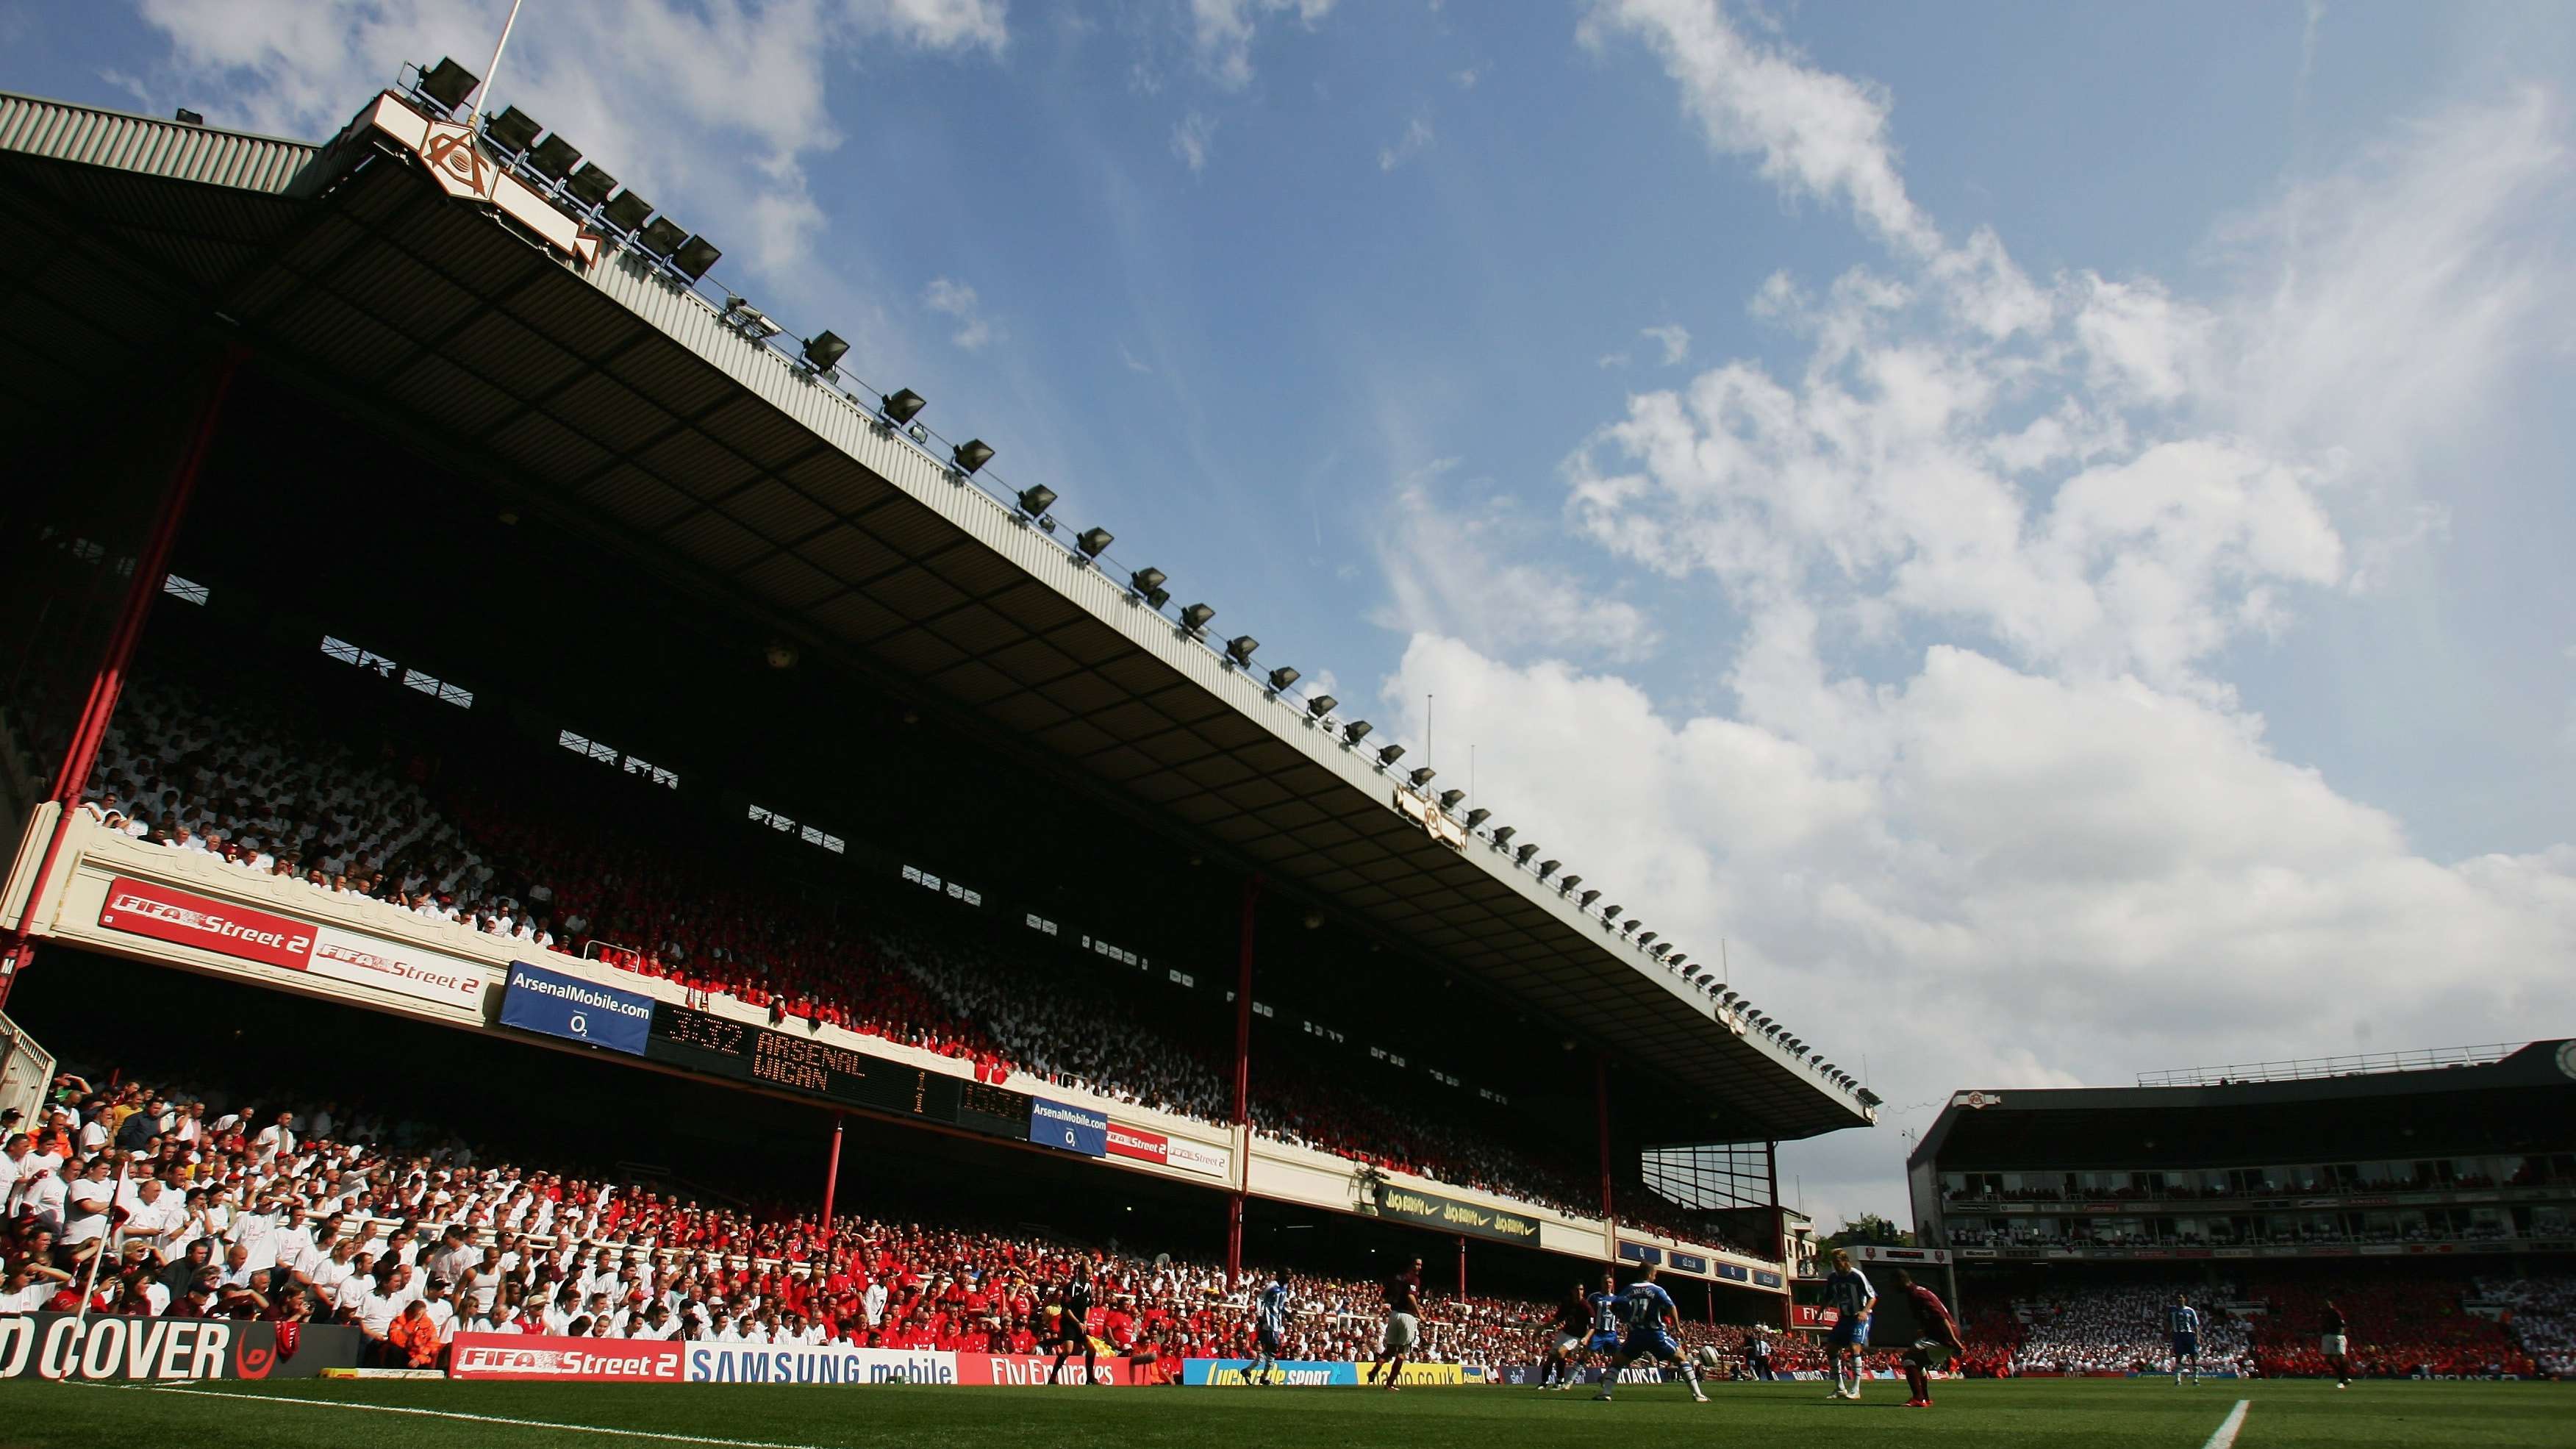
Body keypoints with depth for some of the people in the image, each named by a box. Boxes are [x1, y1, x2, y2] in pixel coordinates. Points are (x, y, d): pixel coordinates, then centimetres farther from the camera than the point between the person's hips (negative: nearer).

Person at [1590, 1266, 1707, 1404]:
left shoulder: (1628, 1290, 8)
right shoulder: (1657, 1290, -1)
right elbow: (1671, 1307, -12)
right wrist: (1678, 1328, -5)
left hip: (1635, 1335, 2)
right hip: (1656, 1334, -2)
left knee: (1616, 1362, 15)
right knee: (1682, 1359, 12)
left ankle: (1605, 1392, -5)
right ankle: (1697, 1394, 5)